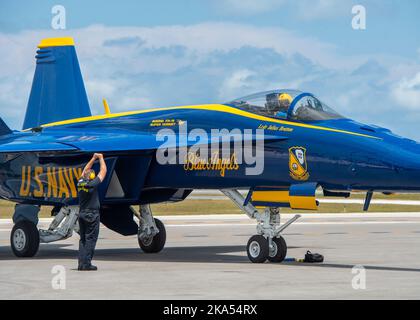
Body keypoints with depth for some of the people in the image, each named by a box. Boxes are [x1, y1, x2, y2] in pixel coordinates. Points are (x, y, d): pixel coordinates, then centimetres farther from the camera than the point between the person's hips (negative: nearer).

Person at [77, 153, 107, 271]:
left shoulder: (80, 183, 3)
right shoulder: (92, 184, -14)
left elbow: (85, 171, 22)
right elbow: (103, 171, -3)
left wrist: (93, 159, 26)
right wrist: (101, 158, 10)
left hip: (82, 214, 7)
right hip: (92, 215, -7)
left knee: (83, 239, 10)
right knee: (90, 239, -4)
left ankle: (81, 263, 7)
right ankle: (86, 264, -7)